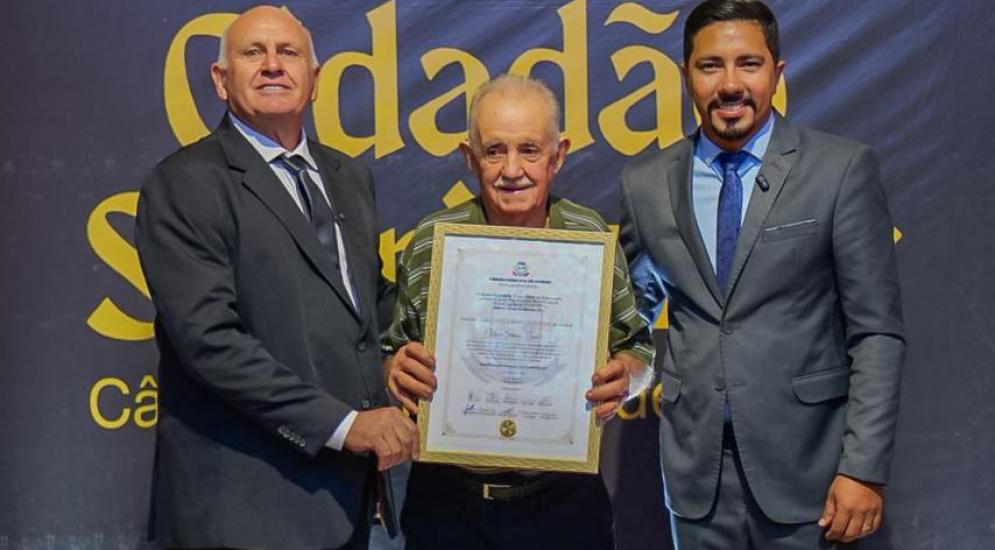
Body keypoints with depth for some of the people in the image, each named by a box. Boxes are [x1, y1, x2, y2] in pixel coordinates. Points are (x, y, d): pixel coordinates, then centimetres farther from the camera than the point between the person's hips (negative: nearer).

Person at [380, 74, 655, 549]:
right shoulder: (428, 244, -3)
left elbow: (637, 349, 6)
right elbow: (393, 355, 6)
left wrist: (624, 377, -15)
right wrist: (398, 368, -16)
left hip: (565, 498, 0)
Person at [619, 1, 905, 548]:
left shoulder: (842, 169, -5)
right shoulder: (645, 183, 3)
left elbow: (877, 331, -6)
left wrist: (864, 467, -11)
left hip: (801, 457, -2)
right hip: (695, 460, 3)